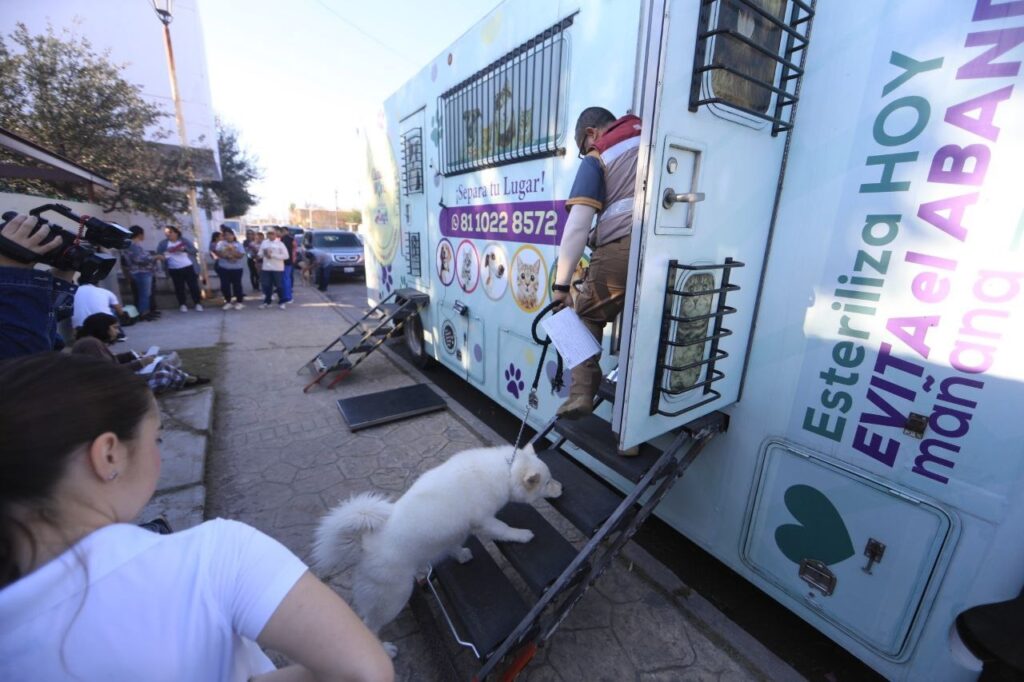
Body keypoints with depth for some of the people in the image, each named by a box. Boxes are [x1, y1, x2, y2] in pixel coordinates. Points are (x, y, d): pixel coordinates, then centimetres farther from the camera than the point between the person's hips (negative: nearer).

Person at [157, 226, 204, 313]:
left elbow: (194, 250, -3)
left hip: (188, 267, -1)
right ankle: (182, 305, 15)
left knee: (193, 286, 0)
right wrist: (166, 252, -16)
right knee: (179, 288, 6)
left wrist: (184, 249, -20)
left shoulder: (184, 241, 5)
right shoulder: (163, 243, 6)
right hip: (174, 270, 1)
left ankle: (197, 303, 10)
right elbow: (158, 254, 3)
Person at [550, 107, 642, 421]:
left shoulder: (597, 158, 11)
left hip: (620, 251, -4)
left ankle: (582, 393, 4)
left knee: (586, 316, 15)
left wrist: (561, 283, -2)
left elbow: (577, 226, -2)